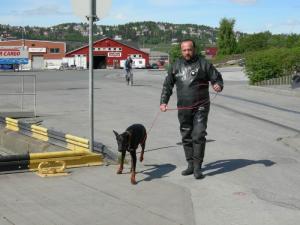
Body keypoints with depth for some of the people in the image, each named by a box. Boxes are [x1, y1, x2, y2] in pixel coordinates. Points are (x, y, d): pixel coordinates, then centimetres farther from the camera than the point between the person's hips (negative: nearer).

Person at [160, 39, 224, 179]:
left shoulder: (203, 64, -2)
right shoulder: (176, 66, 8)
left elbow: (217, 78, 2)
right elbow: (167, 85, 14)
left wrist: (218, 85, -21)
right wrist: (163, 101, 3)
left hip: (200, 107, -4)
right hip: (183, 109, 4)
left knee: (198, 136, -10)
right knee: (186, 137, 8)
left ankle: (197, 167, -4)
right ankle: (190, 165, 19)